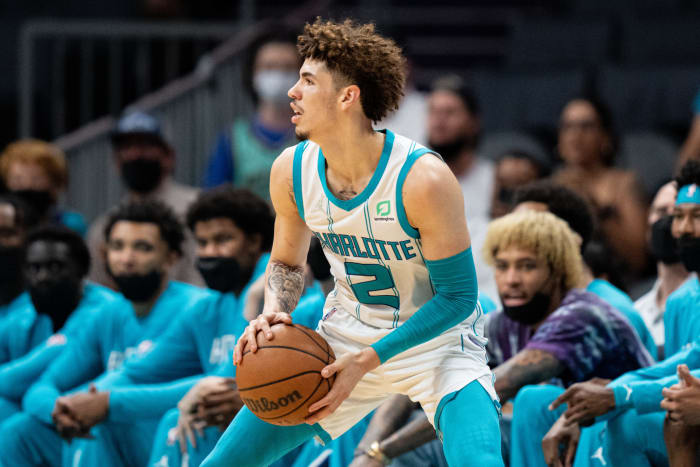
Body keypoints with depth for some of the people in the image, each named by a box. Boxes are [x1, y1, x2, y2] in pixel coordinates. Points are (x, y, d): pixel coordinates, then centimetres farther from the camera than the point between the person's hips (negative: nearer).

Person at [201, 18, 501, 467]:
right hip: (345, 339, 5)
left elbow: (457, 297, -20)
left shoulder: (423, 178, -27)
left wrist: (367, 361, -25)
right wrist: (274, 312, -14)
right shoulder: (291, 171, -9)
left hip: (437, 342, -5)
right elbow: (286, 263, 9)